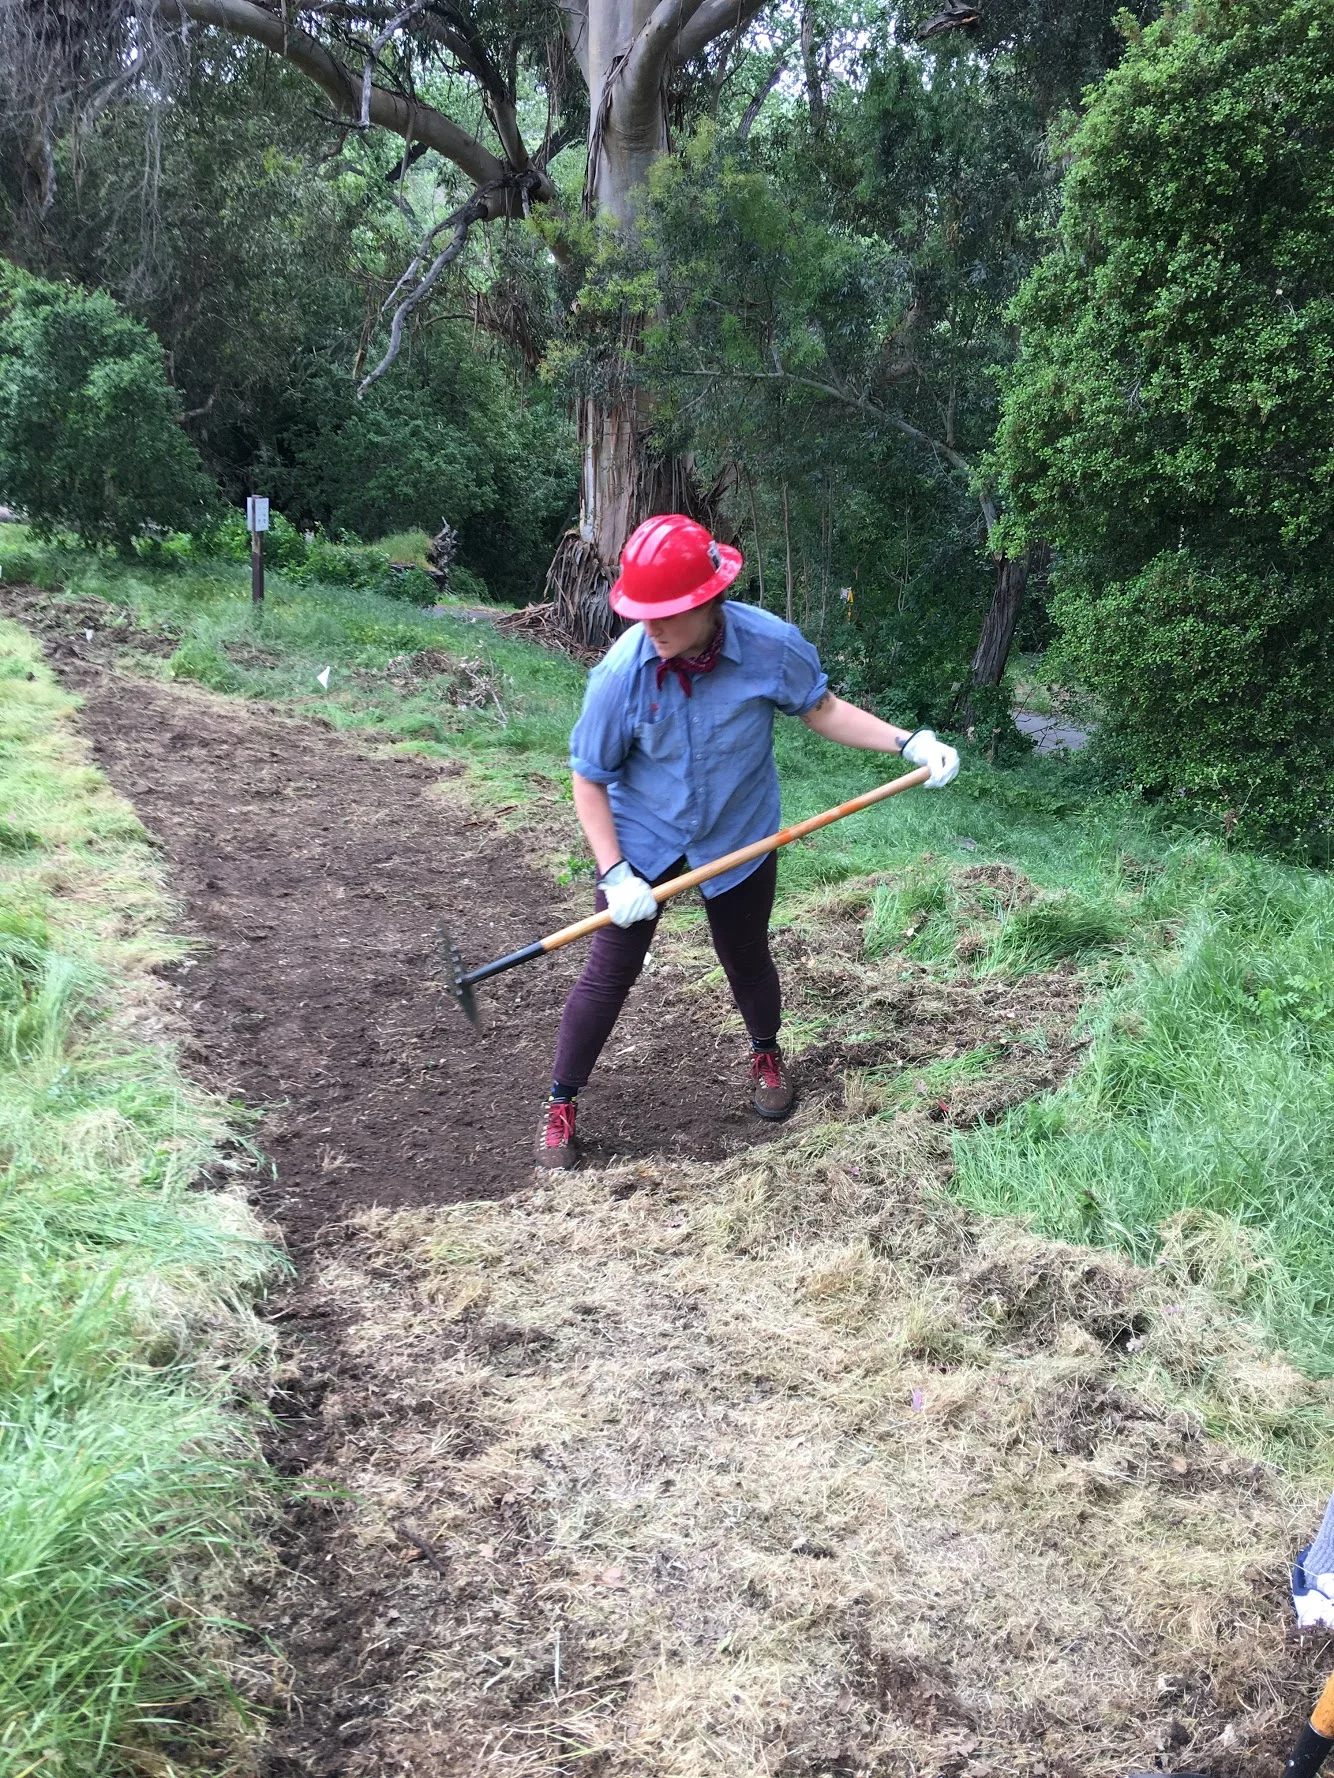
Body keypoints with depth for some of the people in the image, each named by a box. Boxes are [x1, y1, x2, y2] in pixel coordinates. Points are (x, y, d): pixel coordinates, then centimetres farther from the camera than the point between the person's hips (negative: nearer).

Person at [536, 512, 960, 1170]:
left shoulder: (772, 645, -24)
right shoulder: (623, 670, -27)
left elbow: (821, 709, -5)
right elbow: (590, 779, -15)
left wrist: (910, 743, -15)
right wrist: (614, 875, -21)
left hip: (738, 837, 1)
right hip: (641, 839, -1)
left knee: (747, 961, 18)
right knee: (608, 974, 1)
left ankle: (766, 1055, 50)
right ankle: (560, 1105, 20)